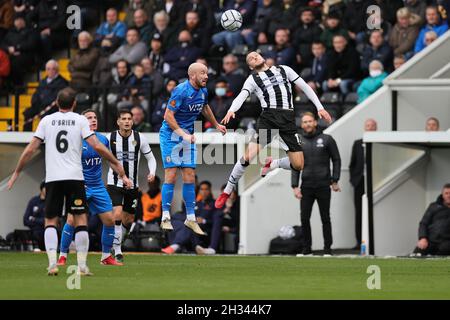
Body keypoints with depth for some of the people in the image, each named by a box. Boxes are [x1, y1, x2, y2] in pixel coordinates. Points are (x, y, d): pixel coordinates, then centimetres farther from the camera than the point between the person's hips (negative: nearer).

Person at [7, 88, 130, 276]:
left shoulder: (46, 121, 8)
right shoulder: (80, 120, 3)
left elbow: (30, 150, 5)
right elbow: (97, 147, -5)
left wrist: (16, 173, 14)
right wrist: (116, 164, 4)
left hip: (52, 178, 1)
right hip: (75, 177, -1)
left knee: (50, 221, 8)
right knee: (80, 220, 4)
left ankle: (52, 262, -9)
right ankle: (82, 265, -2)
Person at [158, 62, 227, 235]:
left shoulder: (203, 91, 3)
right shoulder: (181, 91, -20)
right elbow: (168, 116, -21)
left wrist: (216, 125, 35)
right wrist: (183, 134, -24)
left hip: (188, 136, 7)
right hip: (171, 135, -7)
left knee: (190, 177, 3)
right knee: (171, 176, -10)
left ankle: (191, 218, 8)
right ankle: (166, 218, -5)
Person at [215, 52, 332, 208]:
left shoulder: (284, 70, 18)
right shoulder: (252, 79, 13)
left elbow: (305, 87, 19)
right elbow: (241, 96, -3)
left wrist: (320, 107, 10)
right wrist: (231, 110, -25)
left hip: (288, 119, 2)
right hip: (268, 118, -2)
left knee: (298, 165, -6)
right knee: (248, 157, -18)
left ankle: (271, 164, 25)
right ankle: (227, 192, 0)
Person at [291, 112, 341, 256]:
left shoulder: (327, 139, 1)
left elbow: (336, 160, 4)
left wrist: (335, 181, -3)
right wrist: (295, 186, -2)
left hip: (323, 185, -2)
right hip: (306, 186, 2)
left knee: (325, 218, 2)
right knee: (304, 218, -1)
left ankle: (327, 248, 9)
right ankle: (307, 248, 8)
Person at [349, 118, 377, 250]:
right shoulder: (358, 144, 14)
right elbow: (352, 164, 15)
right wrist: (353, 179, 5)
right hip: (360, 183, 3)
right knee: (359, 213, 3)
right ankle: (360, 241, 6)